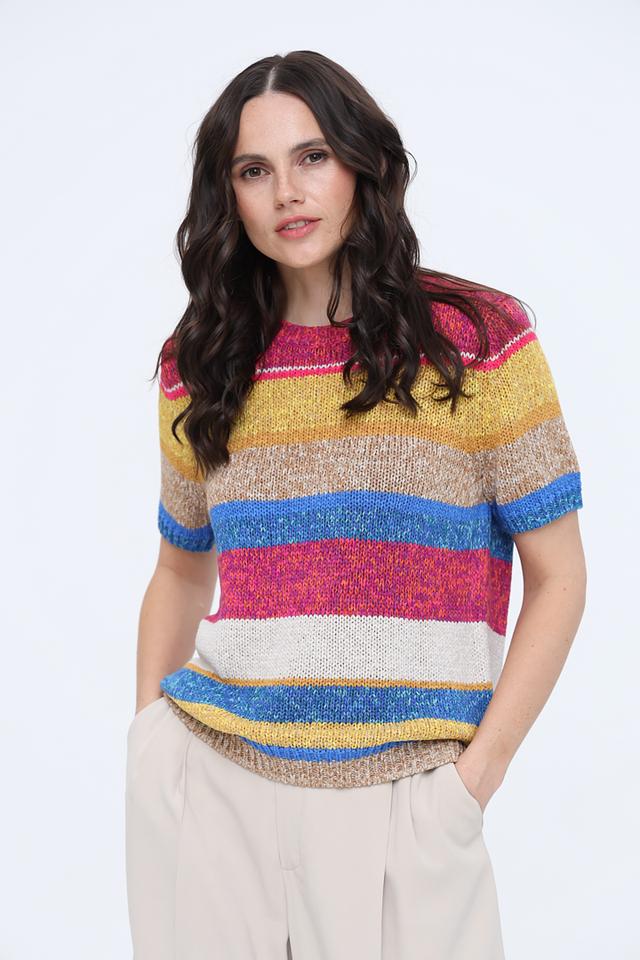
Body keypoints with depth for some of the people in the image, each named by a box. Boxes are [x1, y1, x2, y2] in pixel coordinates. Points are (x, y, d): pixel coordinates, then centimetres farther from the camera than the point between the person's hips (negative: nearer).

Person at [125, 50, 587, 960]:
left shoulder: (479, 340, -4)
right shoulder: (199, 368, 5)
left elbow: (557, 580, -2)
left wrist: (475, 777, -8)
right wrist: (149, 726, 5)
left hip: (402, 800, -2)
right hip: (206, 780, 3)